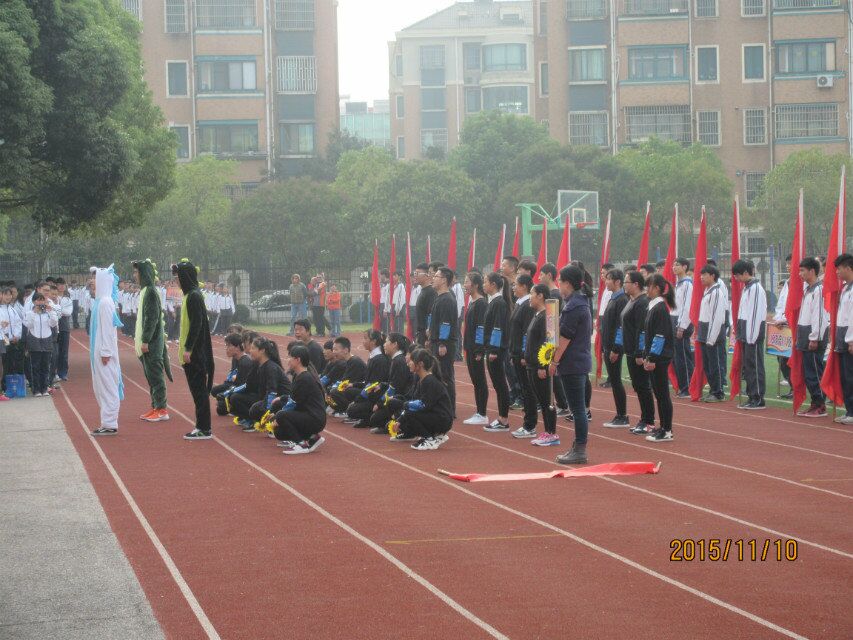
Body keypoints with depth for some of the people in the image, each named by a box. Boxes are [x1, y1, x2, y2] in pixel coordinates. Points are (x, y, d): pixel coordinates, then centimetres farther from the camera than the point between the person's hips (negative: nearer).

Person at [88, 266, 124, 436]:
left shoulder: (105, 302, -16)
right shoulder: (100, 301, 12)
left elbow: (108, 328, -19)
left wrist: (106, 352, -19)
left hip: (104, 352, -10)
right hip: (99, 351, 10)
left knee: (107, 386, -4)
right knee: (101, 387, 13)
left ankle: (109, 425, 0)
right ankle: (107, 423, 19)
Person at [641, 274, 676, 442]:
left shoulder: (660, 308, -15)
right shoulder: (653, 306, 14)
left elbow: (660, 336, -19)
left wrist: (652, 358, -19)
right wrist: (647, 356, 16)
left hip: (660, 358, -10)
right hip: (654, 357, 10)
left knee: (662, 393, -5)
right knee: (658, 393, 13)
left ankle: (667, 431, -1)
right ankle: (663, 427, 20)